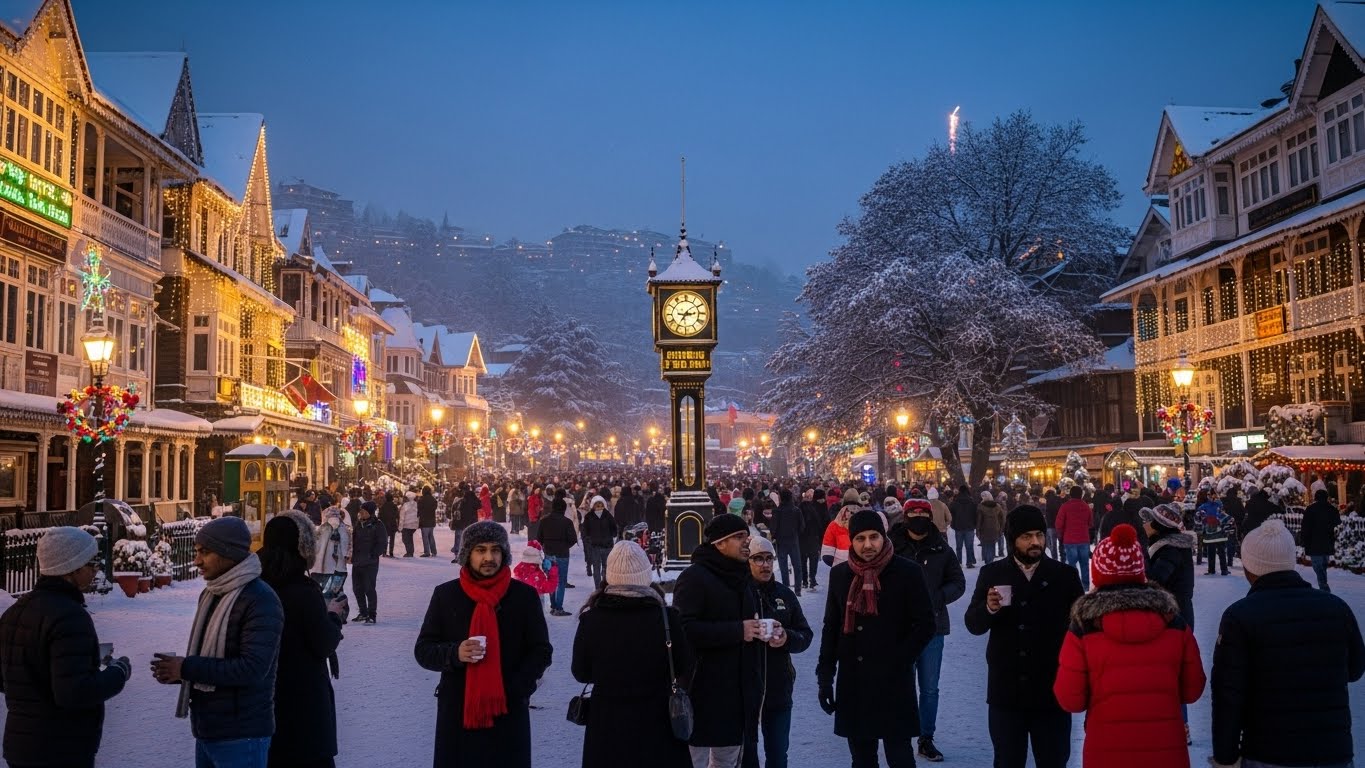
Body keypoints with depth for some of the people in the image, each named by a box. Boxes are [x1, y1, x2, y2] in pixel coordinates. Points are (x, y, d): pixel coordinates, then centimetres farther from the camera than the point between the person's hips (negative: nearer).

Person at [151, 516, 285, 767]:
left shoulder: (261, 600, -18)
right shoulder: (210, 594, 11)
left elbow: (252, 668, -26)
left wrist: (187, 668, -21)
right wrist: (177, 671, 1)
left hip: (241, 735, -9)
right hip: (206, 730, 9)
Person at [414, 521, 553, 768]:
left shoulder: (525, 595, 1)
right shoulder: (445, 594, 3)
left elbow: (541, 652, 4)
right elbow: (423, 649, 6)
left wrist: (515, 689, -10)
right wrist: (454, 654, -15)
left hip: (509, 711, 0)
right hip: (457, 711, 1)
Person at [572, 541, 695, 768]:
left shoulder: (591, 618, -11)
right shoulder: (666, 617, -14)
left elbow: (580, 673, 0)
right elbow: (685, 669, -4)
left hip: (606, 726, 1)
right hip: (656, 723, -1)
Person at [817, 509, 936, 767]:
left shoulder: (908, 572, -5)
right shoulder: (840, 574, 7)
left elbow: (926, 625, -4)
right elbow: (831, 627, 12)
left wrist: (898, 663, -11)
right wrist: (825, 675, 6)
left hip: (894, 683, -4)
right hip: (852, 683, 4)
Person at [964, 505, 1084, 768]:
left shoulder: (1065, 575, -2)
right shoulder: (992, 574, 1)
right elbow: (973, 624, -1)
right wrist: (988, 608, -22)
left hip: (1052, 691, -1)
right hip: (1006, 691, 1)